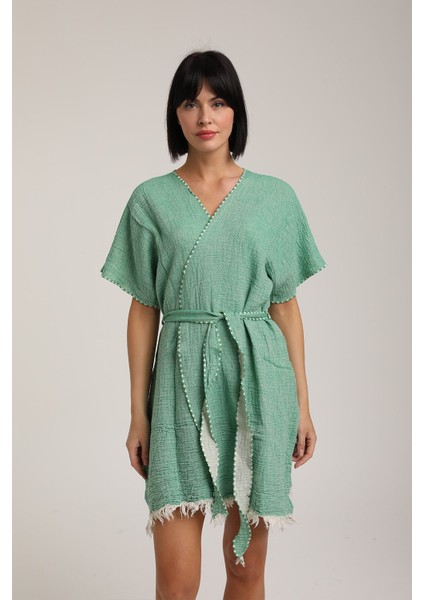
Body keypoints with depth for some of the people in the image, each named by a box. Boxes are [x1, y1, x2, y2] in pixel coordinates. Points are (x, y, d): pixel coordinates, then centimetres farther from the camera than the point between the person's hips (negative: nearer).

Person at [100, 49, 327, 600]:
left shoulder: (275, 196, 5)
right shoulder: (151, 199, 4)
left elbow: (286, 306, 8)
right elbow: (144, 310, 5)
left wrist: (303, 404, 5)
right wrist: (138, 413, 2)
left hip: (258, 379, 1)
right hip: (182, 380, -1)